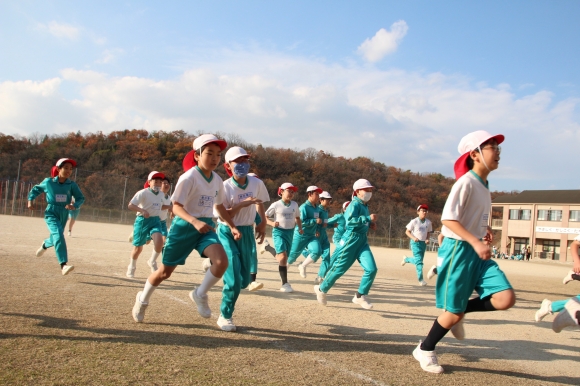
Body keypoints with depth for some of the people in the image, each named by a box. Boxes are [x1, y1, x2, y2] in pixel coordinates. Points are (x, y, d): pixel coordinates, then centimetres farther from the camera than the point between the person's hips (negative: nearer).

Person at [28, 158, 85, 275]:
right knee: (58, 235, -25)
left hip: (64, 214, 4)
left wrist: (74, 205, -23)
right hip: (51, 213, -3)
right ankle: (63, 265, -31)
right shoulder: (48, 182, -5)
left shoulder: (72, 185, -5)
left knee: (56, 238, 22)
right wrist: (30, 200, -3)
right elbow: (35, 189, 10)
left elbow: (81, 198, -4)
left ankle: (45, 245, 61)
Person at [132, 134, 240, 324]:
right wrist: (195, 221, -35)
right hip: (184, 226, -5)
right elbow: (176, 207, -20)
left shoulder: (217, 180, 3)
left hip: (206, 227, 5)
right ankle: (143, 299, 38)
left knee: (222, 261, -22)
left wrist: (232, 226, 7)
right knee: (165, 271, 8)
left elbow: (220, 207, 16)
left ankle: (200, 294, 4)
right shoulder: (189, 178, -17)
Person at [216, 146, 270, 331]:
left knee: (244, 280, 7)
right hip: (227, 232, -4)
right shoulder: (225, 187, -15)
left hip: (247, 232, 4)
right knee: (234, 279, -9)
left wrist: (262, 224, 11)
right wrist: (241, 205, -28)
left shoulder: (257, 183, -4)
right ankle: (225, 316, 12)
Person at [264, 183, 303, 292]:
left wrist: (300, 228, 4)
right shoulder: (276, 205, -7)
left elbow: (297, 218, 19)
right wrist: (272, 223, -20)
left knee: (285, 257, 12)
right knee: (283, 256, -17)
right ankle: (285, 284, -17)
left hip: (290, 232, 5)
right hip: (278, 232, -5)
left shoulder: (294, 205, 5)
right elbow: (265, 217, -2)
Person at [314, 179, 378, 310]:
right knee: (339, 268, 1)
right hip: (351, 239, -8)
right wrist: (369, 218, -25)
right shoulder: (355, 204, -12)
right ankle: (322, 289, 23)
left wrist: (370, 224, 9)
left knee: (371, 269, -8)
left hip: (362, 241, 8)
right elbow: (350, 220, -28)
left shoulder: (365, 206, 14)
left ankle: (360, 296, 5)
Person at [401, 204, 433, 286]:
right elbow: (407, 231, -6)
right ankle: (420, 279, -6)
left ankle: (406, 259, 44)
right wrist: (413, 238, -22)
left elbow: (428, 232, 13)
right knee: (419, 261, -12)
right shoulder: (414, 221, -11)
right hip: (415, 243, -5)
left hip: (423, 243, 5)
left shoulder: (428, 222, 1)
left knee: (418, 260, 15)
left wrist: (427, 239, -6)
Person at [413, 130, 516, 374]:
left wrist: (485, 230, 6)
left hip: (477, 252, 8)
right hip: (458, 249, -8)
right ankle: (424, 350, 20)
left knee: (506, 299, -8)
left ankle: (460, 310, 16)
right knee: (454, 312, -1)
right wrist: (475, 241, -28)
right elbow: (448, 219, -21)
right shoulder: (466, 182, -14)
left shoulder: (484, 185, 12)